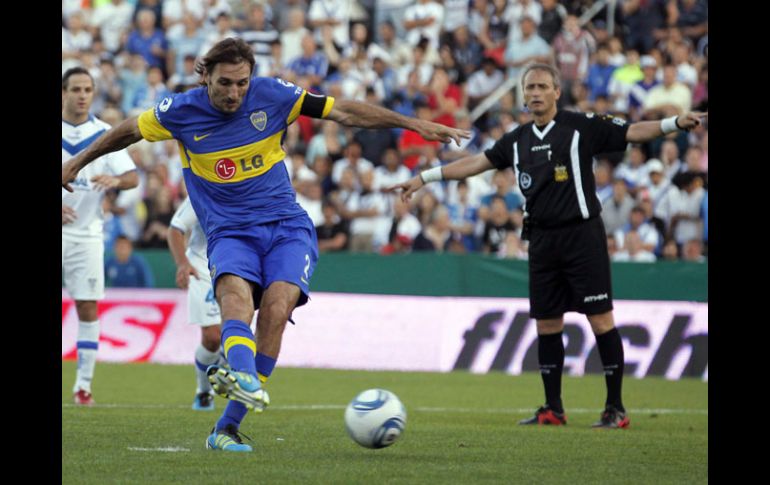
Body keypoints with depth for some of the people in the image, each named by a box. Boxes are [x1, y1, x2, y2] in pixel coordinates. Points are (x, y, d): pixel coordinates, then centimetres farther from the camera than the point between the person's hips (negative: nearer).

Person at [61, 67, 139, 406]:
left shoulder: (104, 134, 3)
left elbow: (132, 177, -3)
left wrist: (116, 180, -27)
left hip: (87, 234, 1)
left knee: (88, 307, -3)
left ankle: (84, 384, 3)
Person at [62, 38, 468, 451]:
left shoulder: (271, 95, -5)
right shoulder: (180, 111, -4)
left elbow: (343, 112, -1)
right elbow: (130, 130, 15)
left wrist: (414, 125, -2)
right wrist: (78, 163, 25)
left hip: (286, 227, 0)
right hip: (228, 232, 0)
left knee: (276, 308, -25)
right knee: (235, 292, -33)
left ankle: (228, 427, -22)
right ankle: (244, 377, -63)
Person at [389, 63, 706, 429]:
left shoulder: (580, 127, -3)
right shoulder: (518, 140, 13)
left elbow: (632, 133, -7)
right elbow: (476, 163, 22)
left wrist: (675, 123, -22)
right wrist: (423, 178, 23)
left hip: (581, 234, -6)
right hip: (542, 240, 6)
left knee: (600, 318, -8)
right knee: (547, 323, 7)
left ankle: (615, 408, -4)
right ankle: (553, 409, 16)